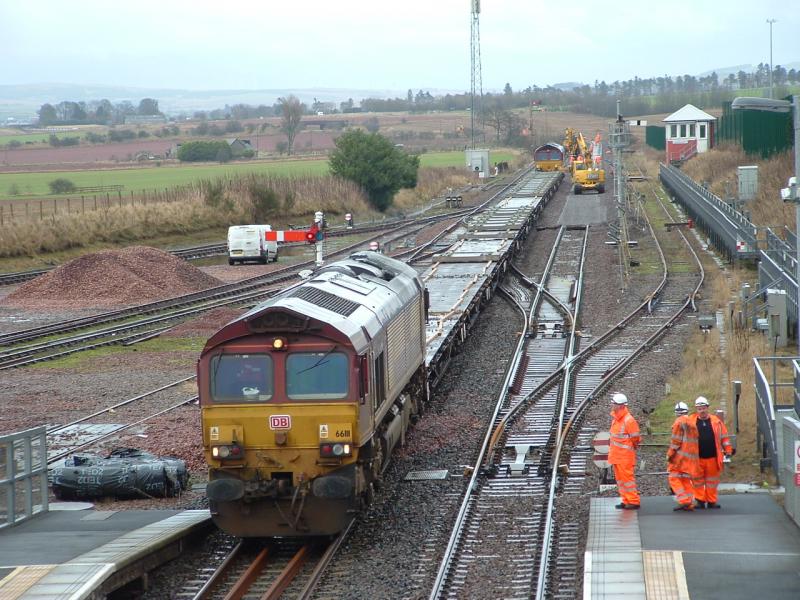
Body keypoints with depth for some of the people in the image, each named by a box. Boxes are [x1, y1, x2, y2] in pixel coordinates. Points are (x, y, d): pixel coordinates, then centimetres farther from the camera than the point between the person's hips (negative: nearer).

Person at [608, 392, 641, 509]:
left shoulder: (628, 420, -18)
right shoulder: (616, 419, 11)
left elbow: (635, 439, -13)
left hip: (625, 456, -9)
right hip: (616, 455, 9)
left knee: (627, 477, -7)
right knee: (620, 478, 13)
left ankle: (634, 501, -1)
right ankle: (626, 501, 20)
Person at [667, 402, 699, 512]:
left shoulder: (679, 422, -7)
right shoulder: (692, 423, 18)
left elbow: (676, 440, -13)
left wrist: (670, 454, -8)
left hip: (681, 456, -8)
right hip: (691, 456, 8)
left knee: (674, 478, -4)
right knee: (686, 479, 13)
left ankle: (684, 501, -15)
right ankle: (689, 504, 10)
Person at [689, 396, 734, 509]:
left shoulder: (716, 421, 5)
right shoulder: (691, 422, 3)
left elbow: (724, 436, 10)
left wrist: (728, 450, 6)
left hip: (712, 457, 1)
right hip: (697, 457, -1)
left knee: (712, 480, 7)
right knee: (698, 480, 3)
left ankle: (711, 501, 16)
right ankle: (700, 500, 10)